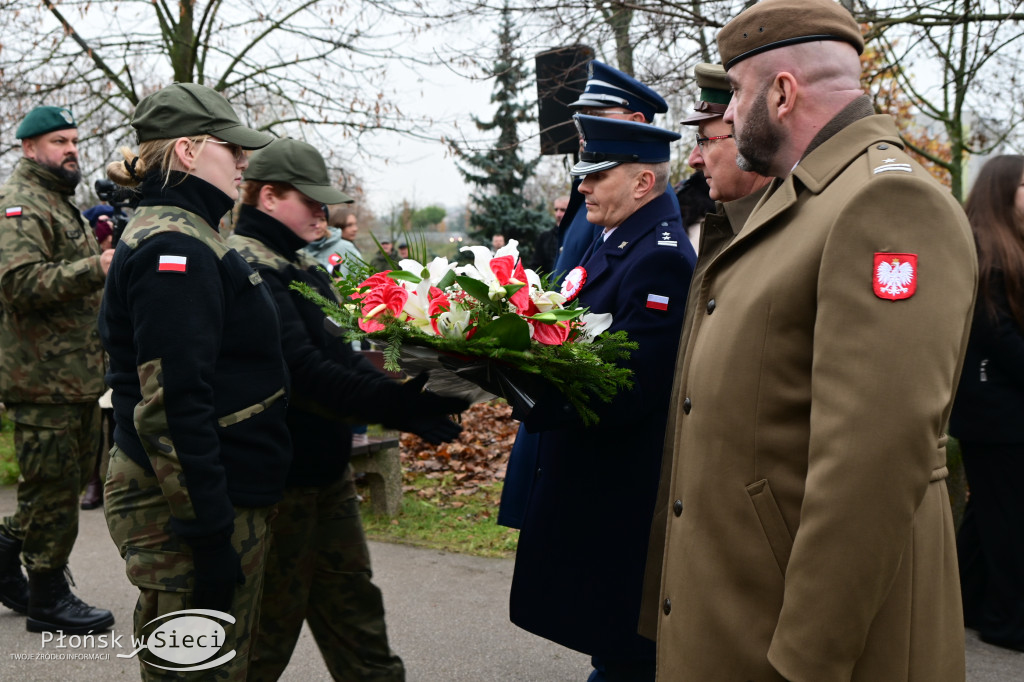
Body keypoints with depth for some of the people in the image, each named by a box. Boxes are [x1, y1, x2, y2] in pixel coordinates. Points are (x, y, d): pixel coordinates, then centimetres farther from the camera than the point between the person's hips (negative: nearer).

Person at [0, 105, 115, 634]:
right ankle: (48, 598, 11)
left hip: (76, 371, 10)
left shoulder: (61, 203, 22)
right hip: (43, 375, -10)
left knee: (70, 476, 17)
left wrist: (97, 247, 15)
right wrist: (96, 267, -30)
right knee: (53, 485, -1)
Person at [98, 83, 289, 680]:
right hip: (189, 509, -10)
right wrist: (209, 537, -24)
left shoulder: (190, 237, 15)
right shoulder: (174, 248, -18)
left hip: (227, 496, 10)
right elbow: (171, 406, -25)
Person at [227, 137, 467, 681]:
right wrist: (407, 406, -32)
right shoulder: (248, 268, -19)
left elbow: (340, 355, 8)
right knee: (270, 620, 8)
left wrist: (412, 401, -8)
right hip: (278, 478, -9)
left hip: (326, 469, 10)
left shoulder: (301, 265, 12)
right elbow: (306, 373, -29)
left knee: (352, 609, 19)